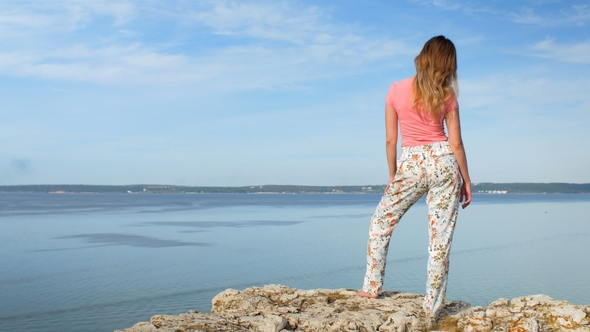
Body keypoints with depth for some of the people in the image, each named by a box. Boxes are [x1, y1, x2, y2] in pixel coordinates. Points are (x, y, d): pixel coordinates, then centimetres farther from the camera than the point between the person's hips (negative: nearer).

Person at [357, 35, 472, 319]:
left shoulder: (396, 90, 0)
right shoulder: (447, 95, 1)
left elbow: (390, 140, 2)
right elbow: (456, 142, 1)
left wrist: (392, 175, 13)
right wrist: (466, 179, 10)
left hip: (410, 164, 0)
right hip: (443, 161, 1)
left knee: (381, 221, 19)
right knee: (440, 235, 4)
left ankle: (372, 286, 20)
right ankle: (433, 305, 7)